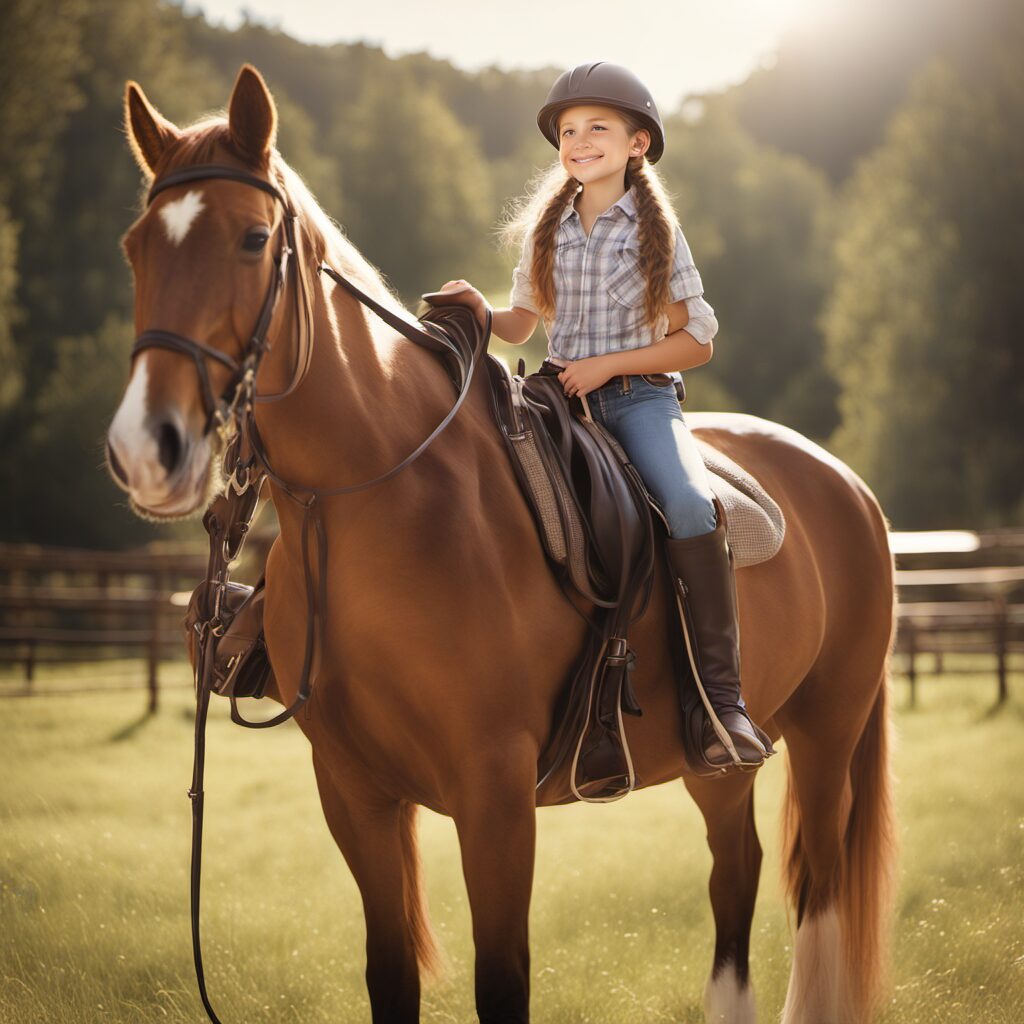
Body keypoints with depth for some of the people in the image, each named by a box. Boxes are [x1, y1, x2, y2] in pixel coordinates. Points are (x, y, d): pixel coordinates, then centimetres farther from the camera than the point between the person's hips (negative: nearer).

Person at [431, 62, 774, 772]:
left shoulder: (656, 231, 2)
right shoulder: (547, 227, 13)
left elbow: (697, 342, 1)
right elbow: (523, 323, 22)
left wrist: (607, 365, -10)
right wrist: (482, 312, 0)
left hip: (640, 395, -4)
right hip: (562, 395, 4)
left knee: (689, 505, -31)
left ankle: (723, 695, -28)